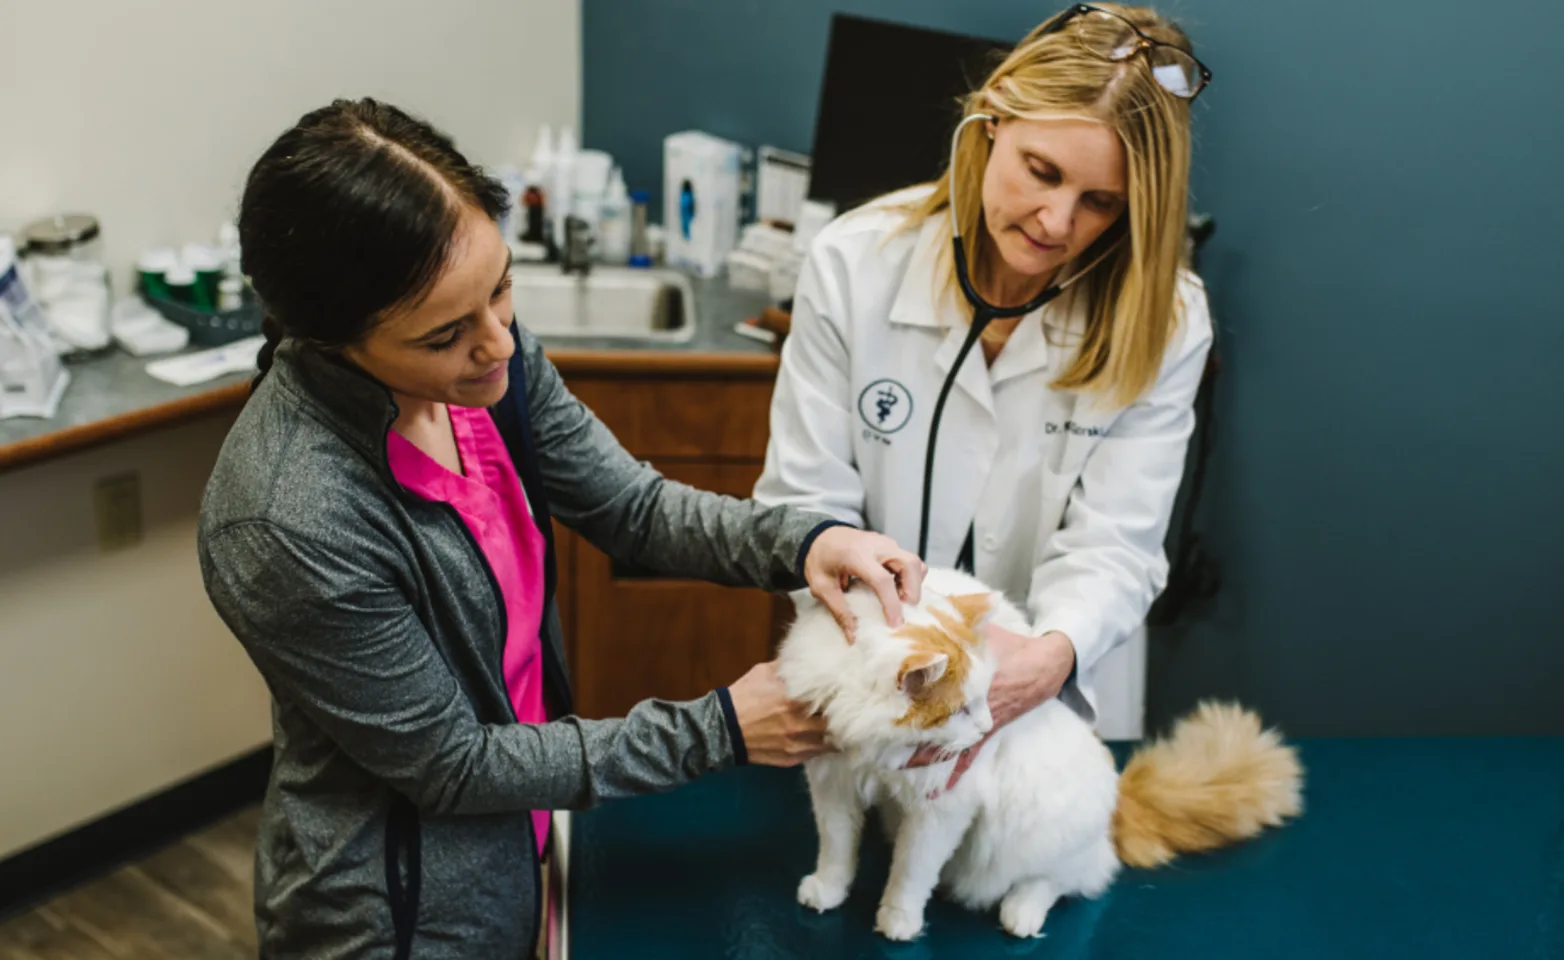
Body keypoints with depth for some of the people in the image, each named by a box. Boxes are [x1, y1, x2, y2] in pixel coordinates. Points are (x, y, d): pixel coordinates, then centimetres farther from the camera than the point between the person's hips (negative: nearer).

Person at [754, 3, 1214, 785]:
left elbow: (1111, 544, -14)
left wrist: (1050, 656, -37)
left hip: (1030, 706, 1)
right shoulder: (854, 262, -10)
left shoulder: (1163, 325, -9)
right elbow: (806, 503, -9)